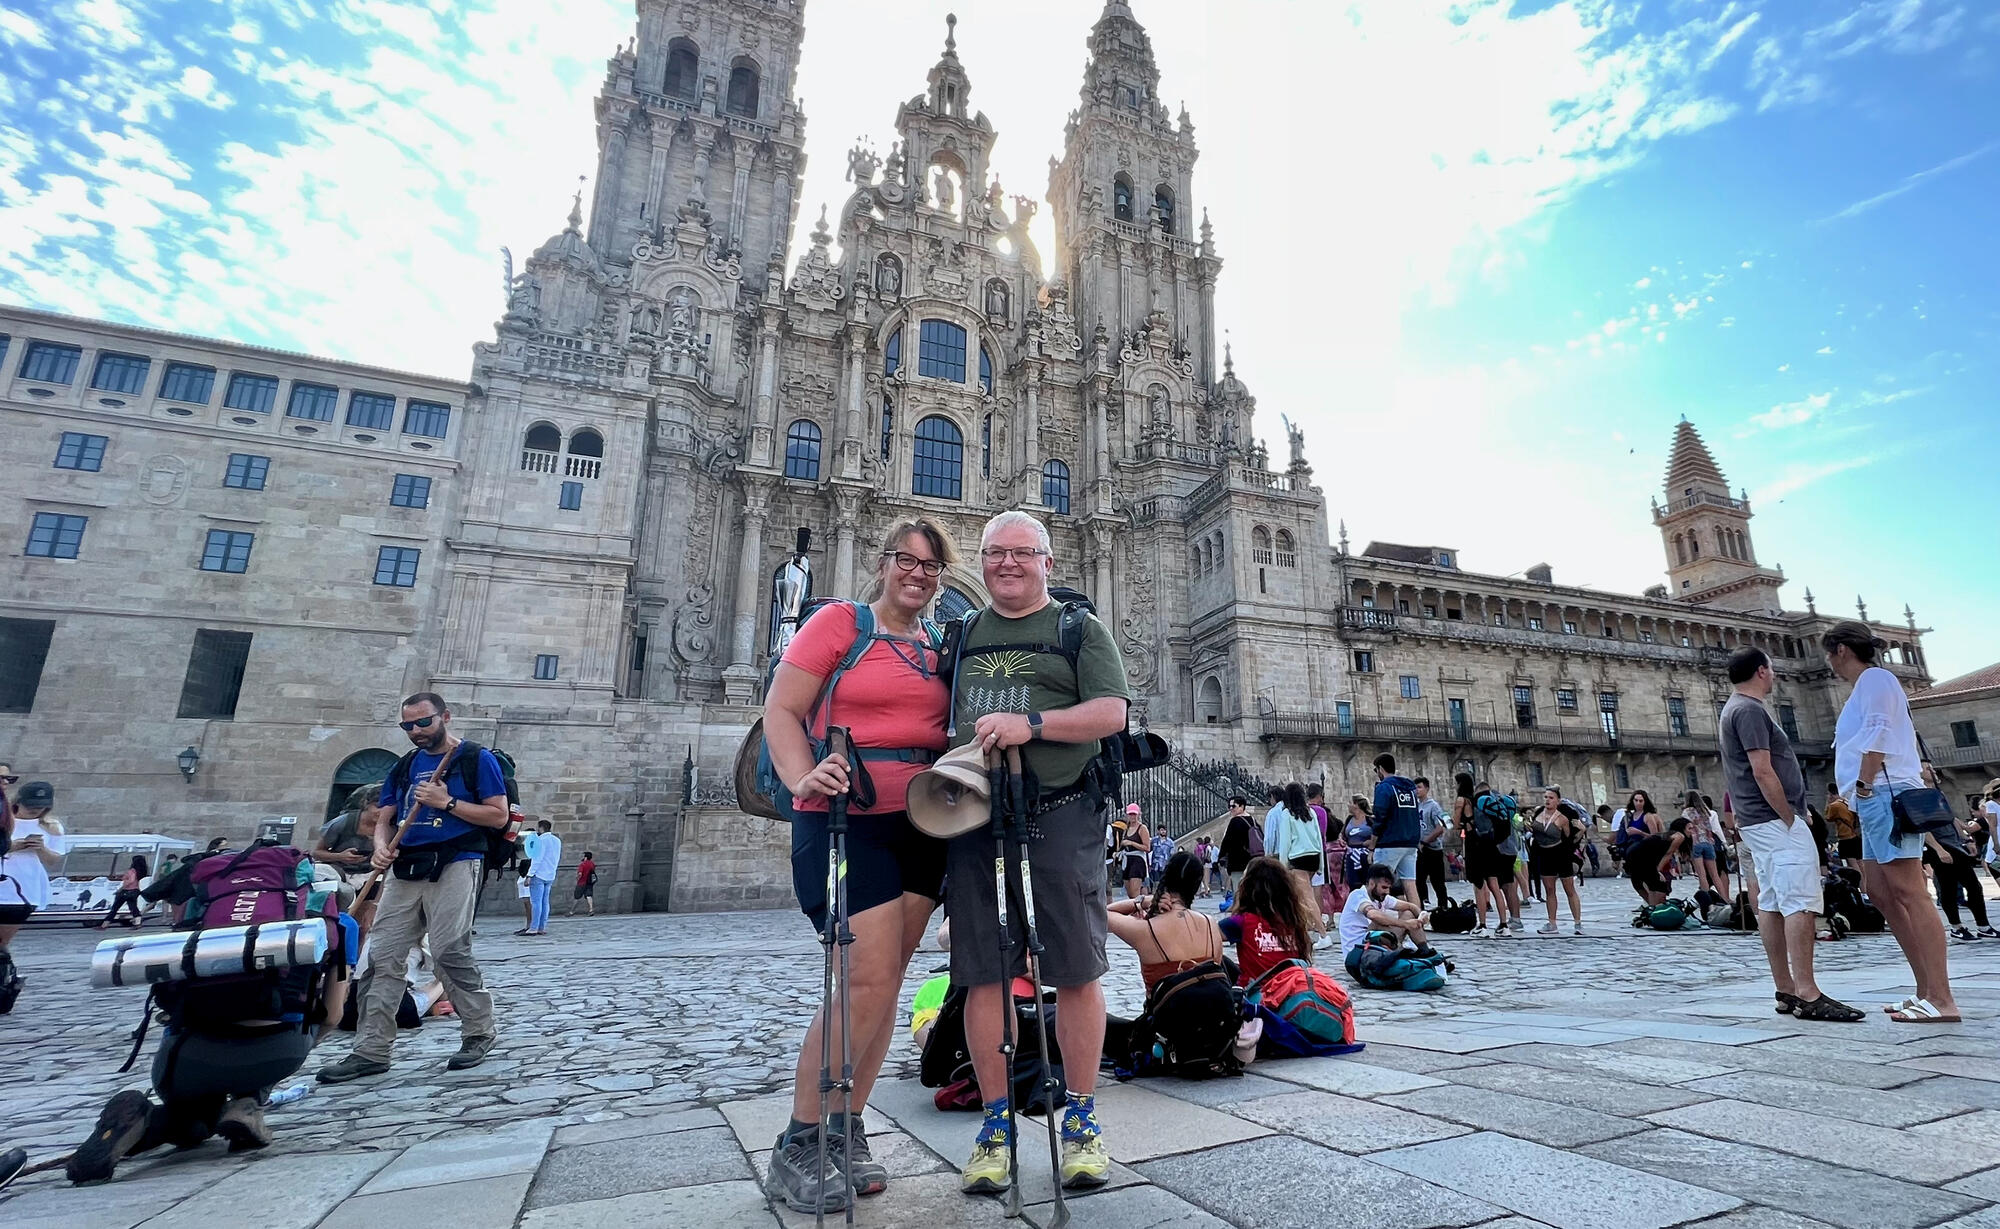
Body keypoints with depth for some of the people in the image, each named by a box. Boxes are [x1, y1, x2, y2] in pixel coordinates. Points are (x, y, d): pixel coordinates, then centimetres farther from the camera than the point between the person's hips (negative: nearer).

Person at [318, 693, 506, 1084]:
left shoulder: (477, 759, -2)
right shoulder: (404, 767, 17)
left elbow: (498, 816, -8)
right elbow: (384, 819, 17)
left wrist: (446, 803, -14)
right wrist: (381, 847, -4)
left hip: (454, 865, -6)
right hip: (406, 868, 7)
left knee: (449, 951, -10)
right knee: (382, 956, 2)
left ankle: (479, 1033, 6)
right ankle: (371, 1051, 10)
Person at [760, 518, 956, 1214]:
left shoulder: (939, 646, 13)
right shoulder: (838, 623, -1)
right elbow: (780, 712, -6)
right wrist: (803, 779, -21)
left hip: (923, 823, 6)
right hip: (848, 819, -5)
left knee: (883, 982, 10)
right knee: (868, 980, -10)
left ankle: (847, 1130, 26)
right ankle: (797, 1147, 10)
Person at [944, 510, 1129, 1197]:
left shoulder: (1078, 629, 7)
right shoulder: (960, 635, 18)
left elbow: (1112, 713, -5)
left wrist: (1031, 723, -18)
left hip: (1059, 814, -3)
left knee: (1076, 971, 3)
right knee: (982, 974, 6)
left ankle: (1082, 1119, 21)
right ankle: (996, 1122, 22)